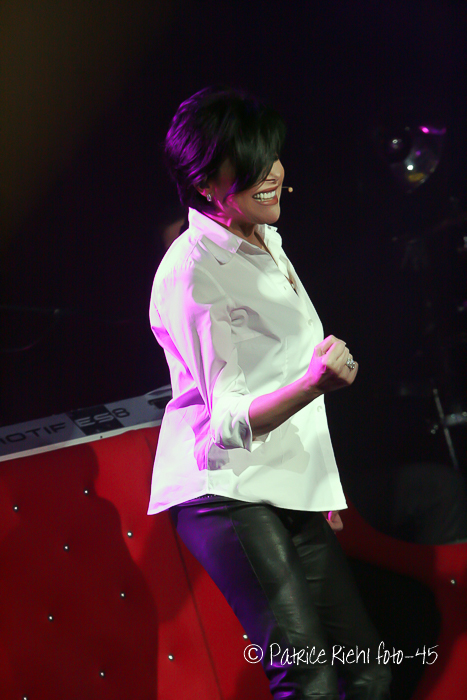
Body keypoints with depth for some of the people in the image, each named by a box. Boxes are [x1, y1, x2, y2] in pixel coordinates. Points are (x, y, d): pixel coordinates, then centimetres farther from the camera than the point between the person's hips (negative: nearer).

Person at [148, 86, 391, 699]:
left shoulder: (265, 240, 14)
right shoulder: (193, 272, -13)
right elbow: (228, 422, -17)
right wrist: (314, 381, -34)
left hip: (291, 489, 9)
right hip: (227, 490, -9)